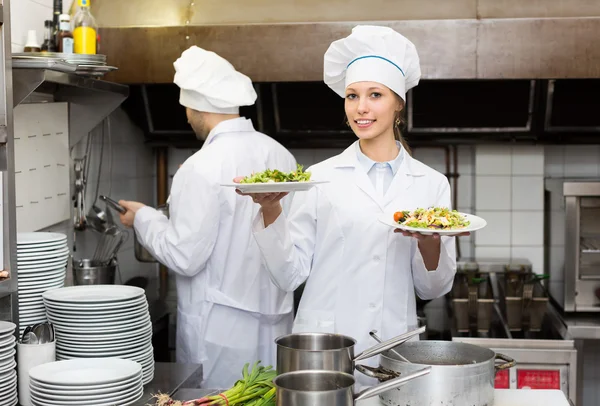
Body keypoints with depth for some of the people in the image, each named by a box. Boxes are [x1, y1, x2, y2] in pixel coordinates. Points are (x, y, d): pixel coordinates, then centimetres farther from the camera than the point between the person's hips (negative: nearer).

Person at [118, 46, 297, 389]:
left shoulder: (202, 168, -18)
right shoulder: (281, 155, 1)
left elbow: (184, 258, -16)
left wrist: (144, 218, -2)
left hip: (221, 330, -6)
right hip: (277, 323, 7)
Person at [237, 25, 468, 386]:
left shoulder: (432, 184, 1)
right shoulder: (321, 177, -1)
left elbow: (432, 288, 4)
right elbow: (290, 274, -4)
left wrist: (431, 243, -15)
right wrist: (270, 211, -18)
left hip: (394, 354, 1)